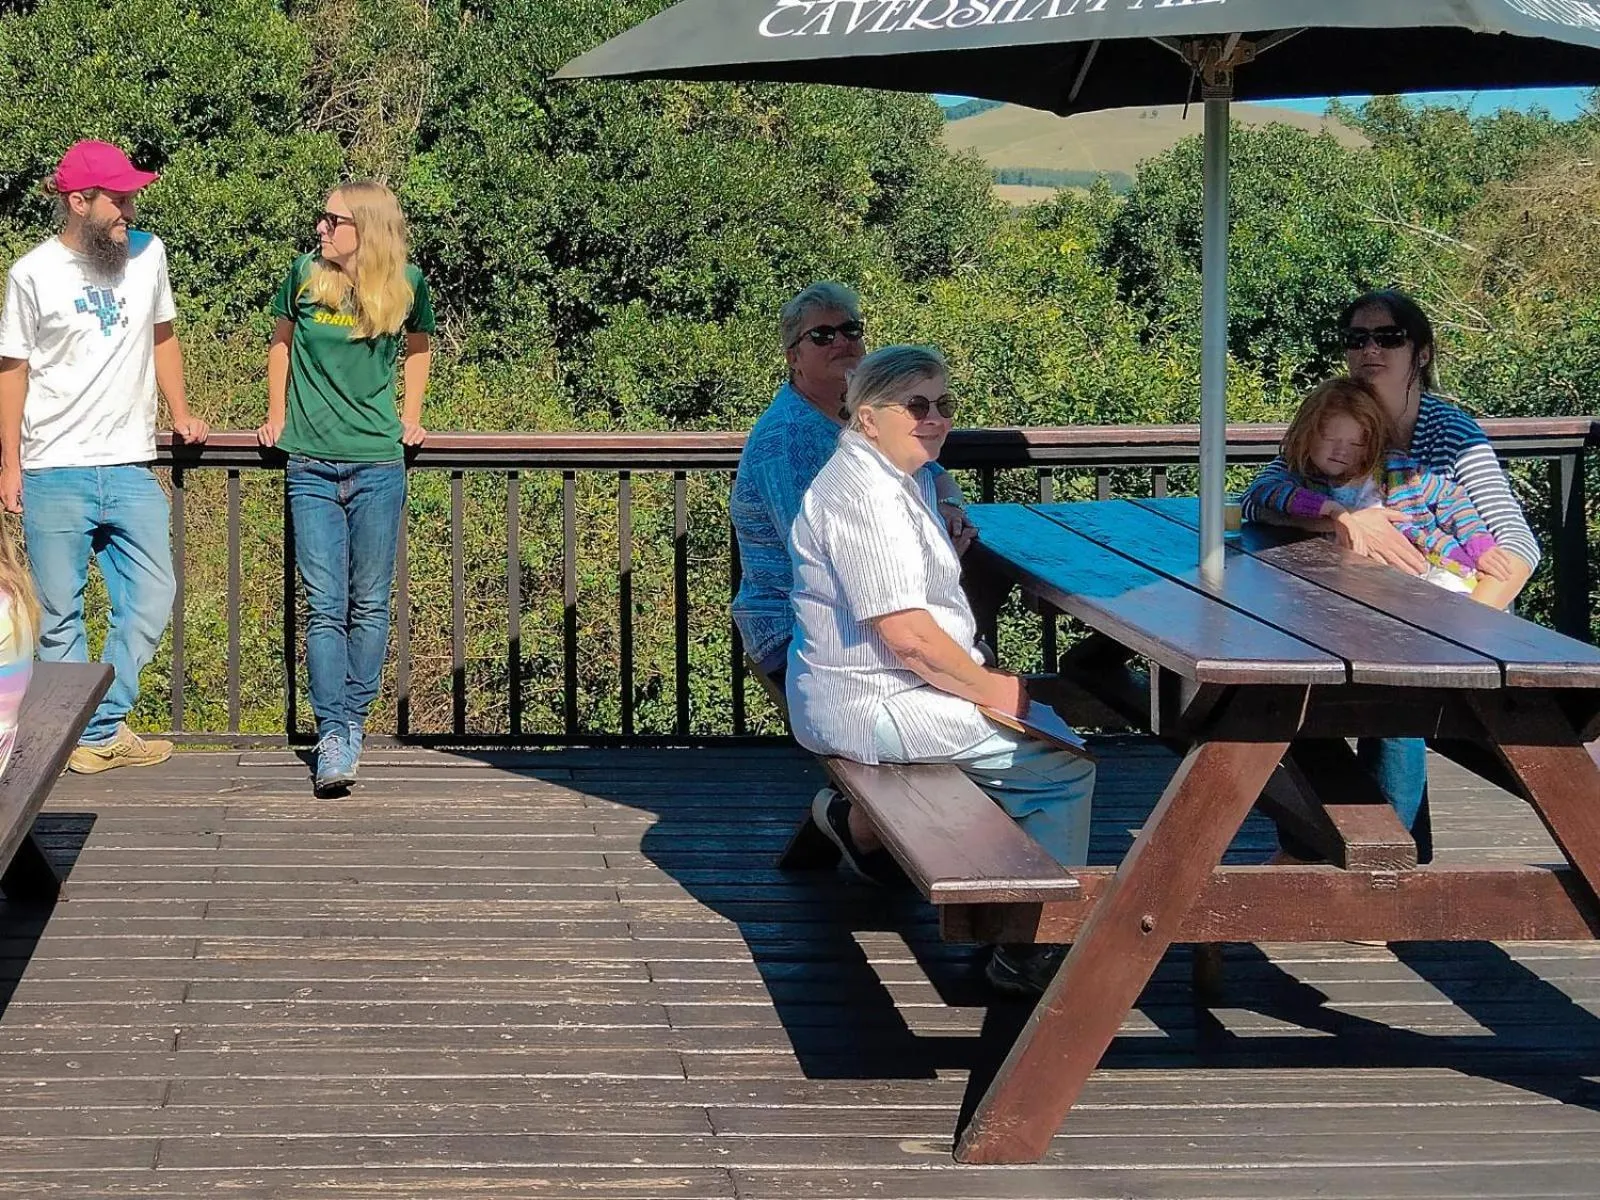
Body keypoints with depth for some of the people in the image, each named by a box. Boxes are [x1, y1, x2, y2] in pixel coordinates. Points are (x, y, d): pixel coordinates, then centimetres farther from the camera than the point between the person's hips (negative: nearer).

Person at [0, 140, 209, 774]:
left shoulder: (148, 254, 5)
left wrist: (180, 412, 14)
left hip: (131, 467, 3)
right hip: (55, 474, -3)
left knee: (151, 601, 0)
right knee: (59, 614, 2)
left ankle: (101, 729, 11)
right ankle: (76, 733, 13)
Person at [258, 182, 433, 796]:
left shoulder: (406, 285, -2)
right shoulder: (305, 274, -2)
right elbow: (281, 340, 16)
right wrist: (277, 416, 14)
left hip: (378, 468, 0)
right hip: (311, 468, 0)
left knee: (370, 605, 5)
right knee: (325, 606, -5)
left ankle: (355, 722, 17)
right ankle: (332, 737, -6)